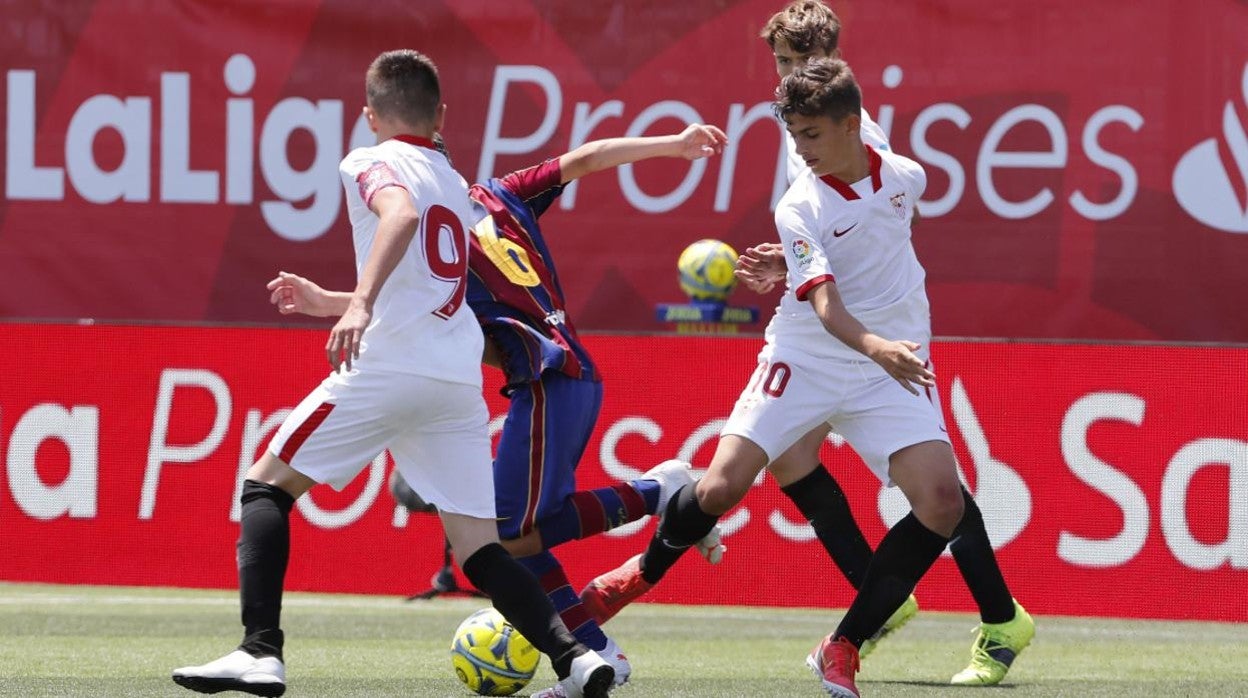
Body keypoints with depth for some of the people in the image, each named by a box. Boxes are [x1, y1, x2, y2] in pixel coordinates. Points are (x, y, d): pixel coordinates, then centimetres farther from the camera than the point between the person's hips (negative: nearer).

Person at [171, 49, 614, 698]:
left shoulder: (371, 162, 3)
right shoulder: (455, 185, 25)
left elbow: (401, 213, -21)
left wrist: (360, 303, -33)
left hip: (390, 365, -6)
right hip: (461, 377, 6)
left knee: (266, 486, 6)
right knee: (478, 549, 6)